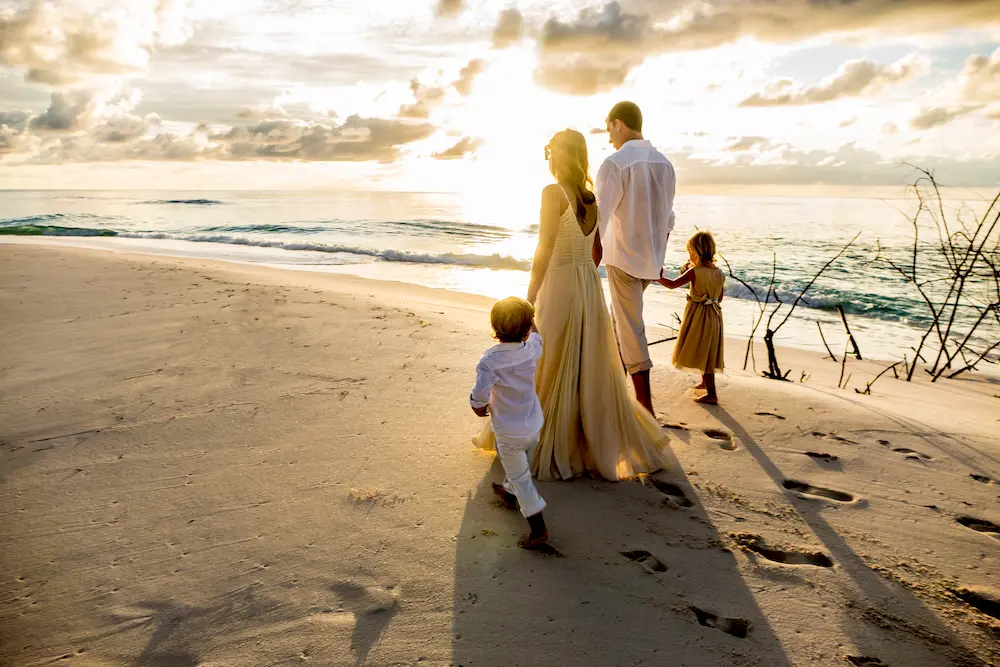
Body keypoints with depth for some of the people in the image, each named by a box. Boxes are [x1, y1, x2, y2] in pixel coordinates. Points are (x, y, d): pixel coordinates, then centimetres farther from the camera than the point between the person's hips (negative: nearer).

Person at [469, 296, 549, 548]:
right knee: (523, 468, 28)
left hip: (509, 431, -5)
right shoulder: (533, 348, -12)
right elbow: (535, 336, 13)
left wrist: (479, 406, -4)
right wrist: (528, 317, 30)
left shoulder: (490, 361, -26)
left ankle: (538, 527, 6)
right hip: (534, 424, 6)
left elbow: (480, 395, -28)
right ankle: (510, 494, 54)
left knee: (520, 477, 6)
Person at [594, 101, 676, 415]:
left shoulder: (614, 164, -14)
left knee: (631, 329, 0)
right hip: (651, 259, 7)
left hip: (623, 258, -6)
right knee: (619, 317, 24)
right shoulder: (664, 164, 7)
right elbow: (667, 218, 14)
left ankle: (645, 407, 3)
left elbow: (599, 223, -18)